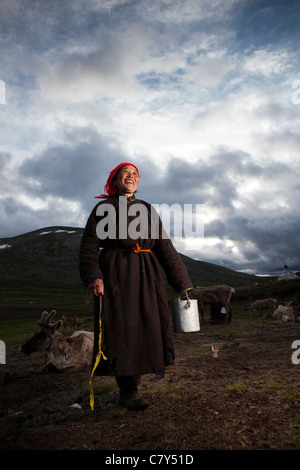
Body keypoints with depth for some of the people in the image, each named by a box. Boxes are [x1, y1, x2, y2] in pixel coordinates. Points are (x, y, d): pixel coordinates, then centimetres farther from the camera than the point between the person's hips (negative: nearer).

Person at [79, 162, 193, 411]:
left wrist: (182, 282, 6)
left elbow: (165, 247, 11)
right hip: (115, 273, -3)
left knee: (147, 324, 1)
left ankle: (132, 379, 21)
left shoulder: (147, 209, 16)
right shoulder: (103, 208, 8)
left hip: (147, 274, 4)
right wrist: (92, 276, -20)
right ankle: (128, 391, 8)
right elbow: (89, 244, -3)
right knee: (122, 327, -5)